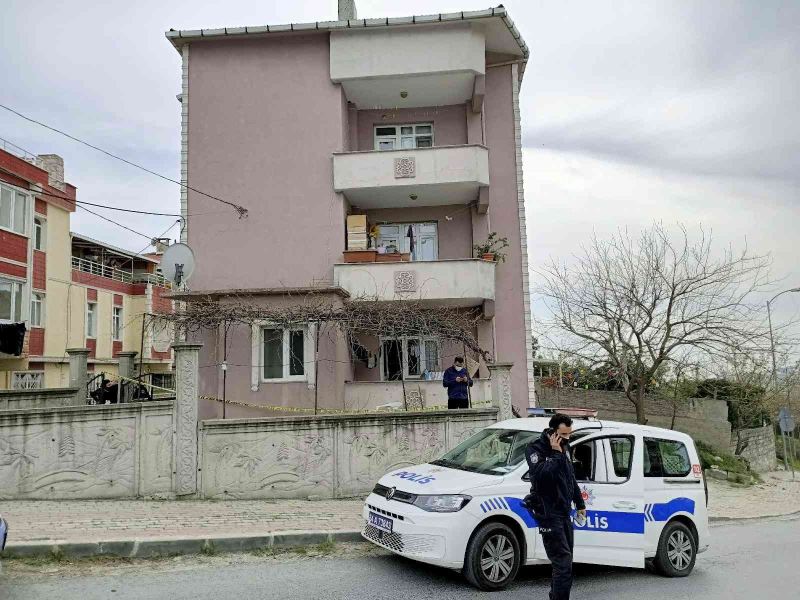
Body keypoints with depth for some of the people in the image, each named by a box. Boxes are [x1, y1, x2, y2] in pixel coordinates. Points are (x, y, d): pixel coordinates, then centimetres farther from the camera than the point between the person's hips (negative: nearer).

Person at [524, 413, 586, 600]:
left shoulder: (564, 447, 11)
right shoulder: (536, 449, -13)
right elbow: (542, 476, -30)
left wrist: (580, 503, 28)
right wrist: (556, 454, -27)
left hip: (564, 512, 8)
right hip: (548, 513, -8)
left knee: (564, 561, 13)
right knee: (563, 563, -13)